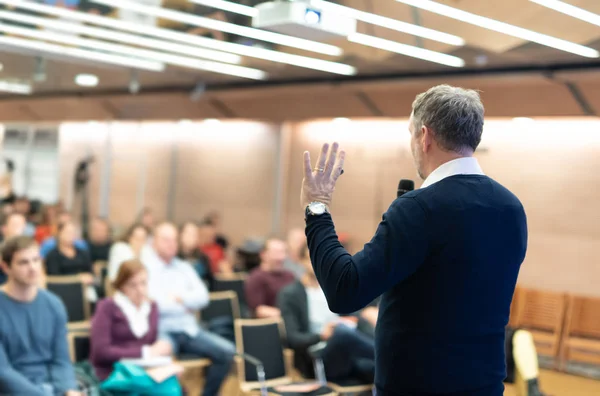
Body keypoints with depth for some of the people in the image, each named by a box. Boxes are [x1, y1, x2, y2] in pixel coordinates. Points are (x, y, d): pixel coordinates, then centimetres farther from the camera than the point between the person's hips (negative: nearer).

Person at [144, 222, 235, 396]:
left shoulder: (184, 268, 19)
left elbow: (202, 296, 7)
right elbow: (148, 301, -15)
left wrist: (179, 297, -9)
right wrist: (185, 305, -2)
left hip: (189, 329, 6)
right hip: (161, 330, -6)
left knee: (226, 351, -13)